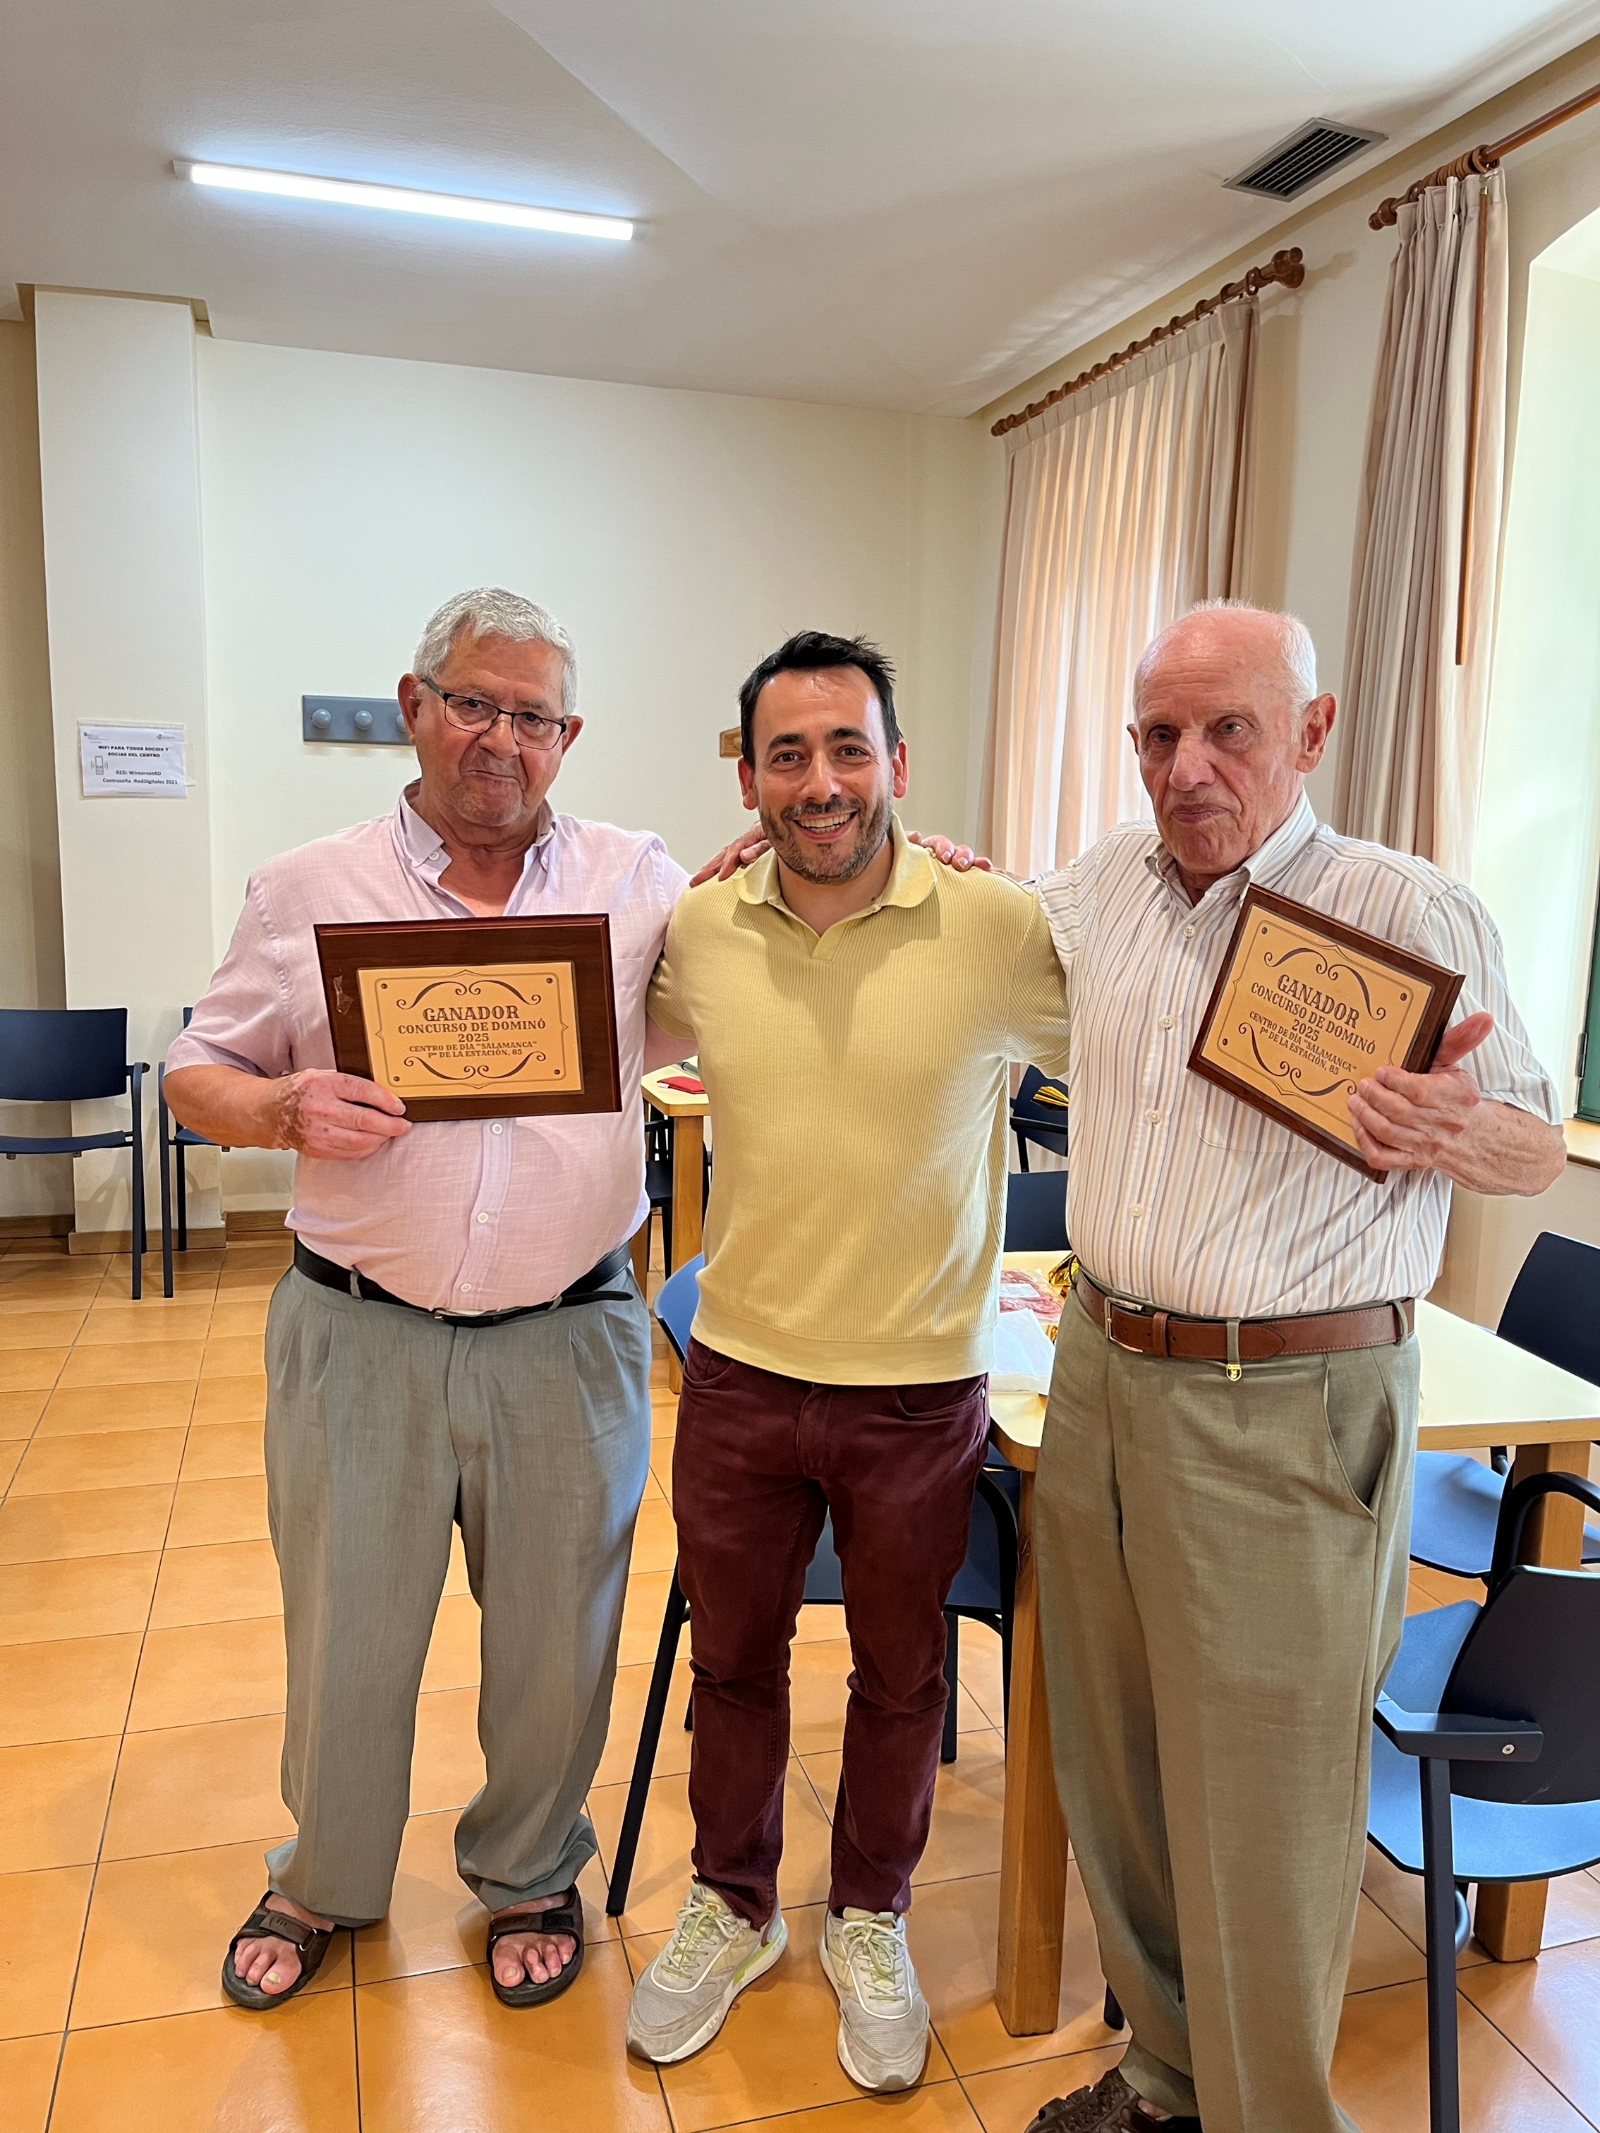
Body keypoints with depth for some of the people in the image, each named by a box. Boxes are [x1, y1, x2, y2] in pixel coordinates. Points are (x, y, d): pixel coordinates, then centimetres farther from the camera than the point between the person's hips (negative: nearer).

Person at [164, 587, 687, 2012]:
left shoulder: (639, 883, 2)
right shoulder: (305, 893, 2)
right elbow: (197, 1076, 6)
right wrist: (282, 1111, -15)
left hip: (568, 1342, 0)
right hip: (359, 1341, 0)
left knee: (557, 1643, 16)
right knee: (343, 1638, 18)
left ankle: (530, 1872, 44)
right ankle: (326, 1881, 47)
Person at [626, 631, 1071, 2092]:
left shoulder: (1007, 932, -14)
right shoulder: (693, 936, -4)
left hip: (921, 1389, -2)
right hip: (739, 1371, 3)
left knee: (900, 1678, 19)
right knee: (733, 1658, 21)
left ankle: (868, 1923, 46)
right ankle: (732, 1908, 47)